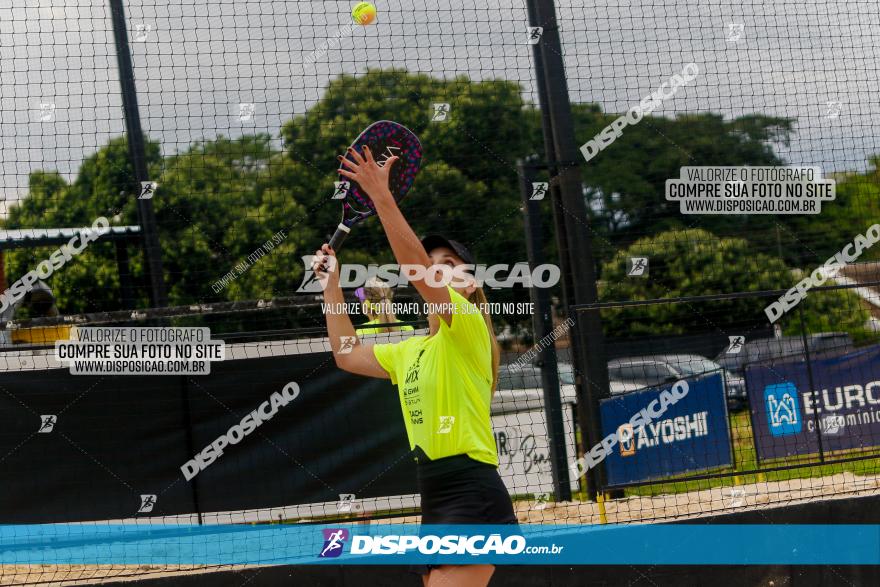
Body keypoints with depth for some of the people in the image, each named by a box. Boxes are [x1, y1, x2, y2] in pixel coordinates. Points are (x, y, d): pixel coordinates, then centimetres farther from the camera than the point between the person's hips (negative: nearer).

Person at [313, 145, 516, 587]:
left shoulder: (468, 328, -5)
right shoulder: (410, 351, 19)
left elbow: (416, 267, -19)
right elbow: (348, 355, 29)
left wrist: (381, 196, -24)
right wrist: (332, 285, 25)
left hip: (472, 501, -9)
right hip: (435, 504, 9)